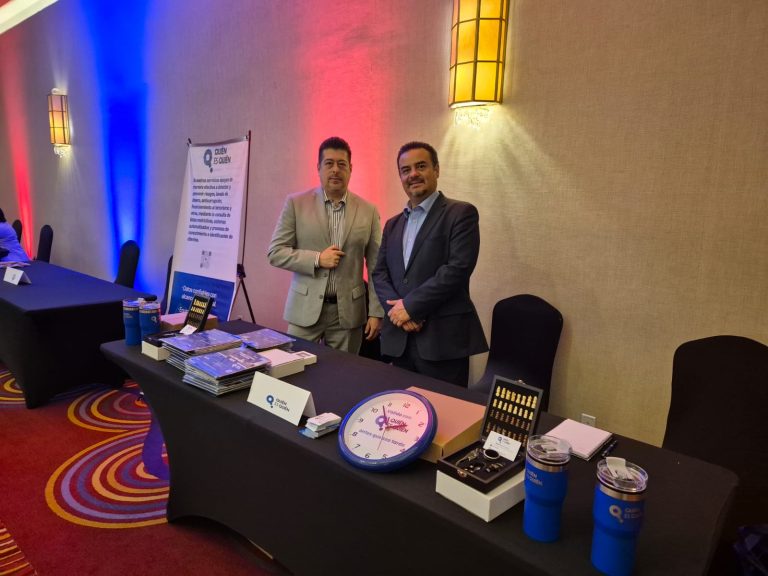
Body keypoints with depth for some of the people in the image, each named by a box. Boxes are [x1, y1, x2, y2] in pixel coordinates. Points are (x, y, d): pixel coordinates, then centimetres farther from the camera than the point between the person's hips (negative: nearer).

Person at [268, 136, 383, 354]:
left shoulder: (368, 211, 3)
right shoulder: (296, 203, 1)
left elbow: (376, 266, 3)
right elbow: (275, 252, -2)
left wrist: (376, 312, -1)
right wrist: (317, 259, -15)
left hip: (348, 311, 1)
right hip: (305, 309, -1)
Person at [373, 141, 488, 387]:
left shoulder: (461, 213, -3)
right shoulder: (393, 224, 17)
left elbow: (458, 268, -14)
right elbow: (379, 273, 11)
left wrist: (410, 306, -14)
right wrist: (397, 308, -8)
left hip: (444, 339, -5)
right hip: (399, 339, 6)